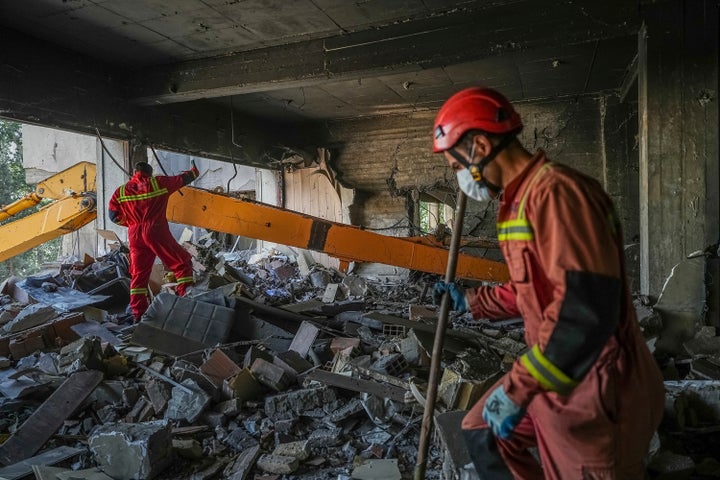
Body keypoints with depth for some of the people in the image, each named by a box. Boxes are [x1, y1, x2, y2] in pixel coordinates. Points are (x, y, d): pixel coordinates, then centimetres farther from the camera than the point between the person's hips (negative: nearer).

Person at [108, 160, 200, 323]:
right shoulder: (158, 182, 3)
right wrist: (194, 172, 35)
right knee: (182, 262, 6)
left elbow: (113, 214, 9)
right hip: (156, 232, -4)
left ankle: (138, 314, 12)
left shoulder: (121, 191, 12)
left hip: (135, 236, 4)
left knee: (138, 274, 10)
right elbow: (181, 179, 16)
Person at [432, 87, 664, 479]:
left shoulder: (555, 191, -23)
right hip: (551, 376, 10)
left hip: (594, 392, -10)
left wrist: (517, 389, -26)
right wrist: (470, 302, 23)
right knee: (481, 433, 18)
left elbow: (587, 309, -32)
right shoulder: (518, 200, 11)